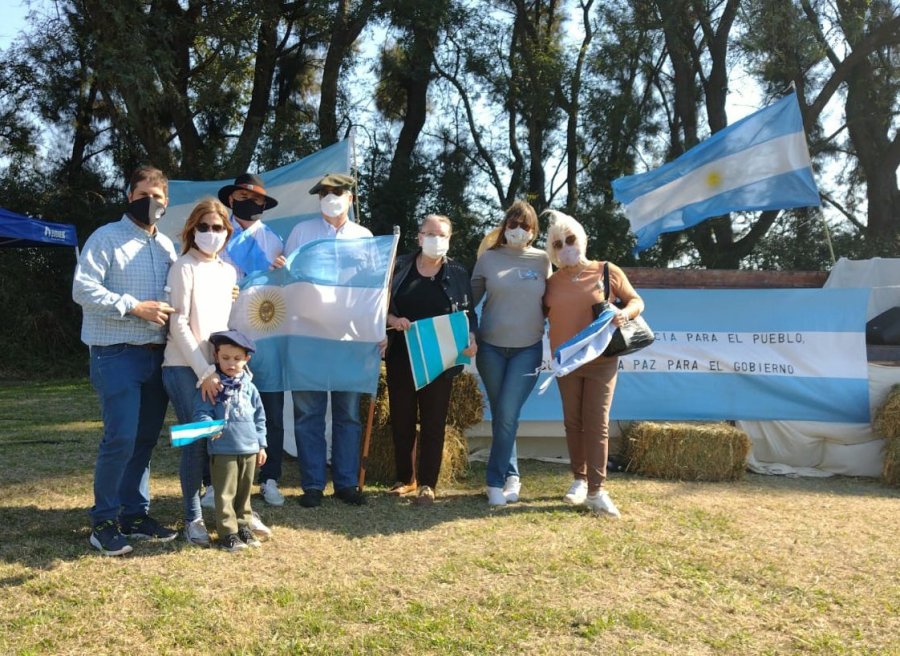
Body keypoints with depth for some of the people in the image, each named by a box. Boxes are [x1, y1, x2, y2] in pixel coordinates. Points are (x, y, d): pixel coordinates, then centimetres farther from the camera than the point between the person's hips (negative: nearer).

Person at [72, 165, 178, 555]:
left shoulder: (166, 246, 15)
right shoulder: (106, 238, -4)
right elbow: (82, 289, -13)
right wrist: (135, 307, -18)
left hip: (156, 355, 6)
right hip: (116, 355, -6)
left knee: (145, 439, 10)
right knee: (120, 439, -11)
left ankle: (134, 514, 21)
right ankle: (103, 522, 4)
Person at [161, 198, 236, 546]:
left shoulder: (229, 271, 13)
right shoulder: (184, 267, -5)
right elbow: (179, 325, -10)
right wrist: (204, 372, -14)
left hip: (219, 366, 5)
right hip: (185, 367, -5)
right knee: (196, 440, -5)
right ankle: (193, 518, 8)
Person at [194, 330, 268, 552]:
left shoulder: (249, 387, 9)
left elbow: (259, 417, 14)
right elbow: (201, 412, -9)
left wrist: (261, 444, 13)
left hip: (249, 449, 4)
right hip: (223, 450, -4)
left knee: (244, 492, 14)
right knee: (225, 494, -1)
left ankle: (244, 526, 26)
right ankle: (228, 532, 7)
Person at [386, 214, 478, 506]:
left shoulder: (457, 273, 5)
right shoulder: (400, 266, 4)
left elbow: (468, 312, 5)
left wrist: (470, 338, -12)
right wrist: (394, 320, -15)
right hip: (402, 356, 1)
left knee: (433, 421, 2)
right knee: (401, 419, 7)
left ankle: (427, 483, 10)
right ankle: (405, 478, 21)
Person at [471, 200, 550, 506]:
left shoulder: (542, 260, 2)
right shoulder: (488, 258, 2)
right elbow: (471, 298, 7)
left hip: (528, 349, -1)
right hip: (491, 347, 1)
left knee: (508, 414, -9)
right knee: (500, 415, 6)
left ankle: (496, 481, 1)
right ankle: (512, 476, 19)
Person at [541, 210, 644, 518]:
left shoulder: (608, 271, -4)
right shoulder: (552, 282, 4)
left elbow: (636, 300, 1)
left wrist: (625, 313, -18)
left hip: (602, 361, -3)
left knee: (597, 423, -5)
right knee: (573, 422, 10)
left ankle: (596, 490, -5)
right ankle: (579, 480, 23)